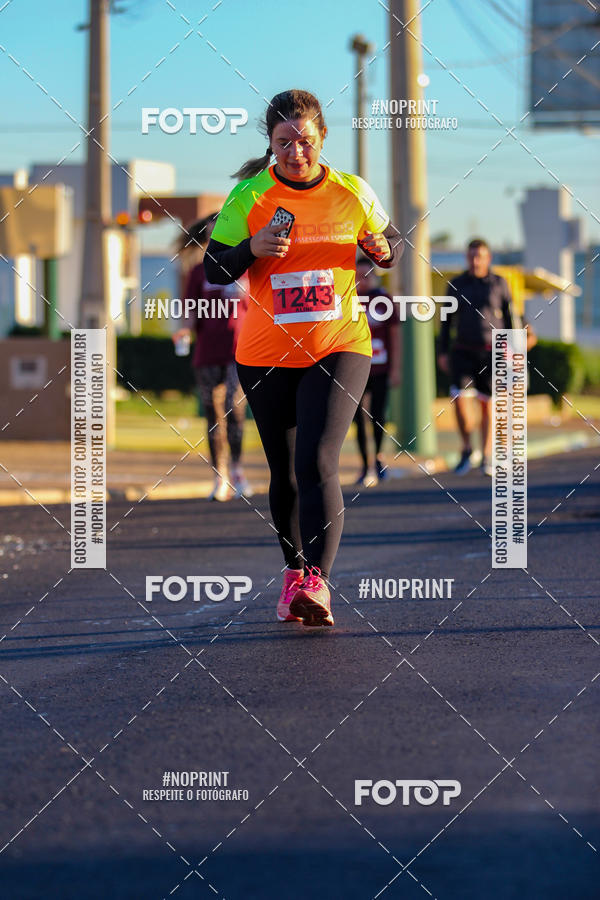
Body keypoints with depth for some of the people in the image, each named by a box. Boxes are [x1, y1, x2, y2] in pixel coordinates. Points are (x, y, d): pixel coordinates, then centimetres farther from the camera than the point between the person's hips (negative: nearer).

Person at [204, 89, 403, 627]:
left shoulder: (352, 193, 0)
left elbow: (390, 245, 14)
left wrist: (383, 249, -11)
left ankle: (317, 583, -25)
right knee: (285, 472, 10)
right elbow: (215, 269, -3)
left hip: (340, 346, -1)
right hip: (266, 355, 1)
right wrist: (253, 248, -23)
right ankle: (295, 572, 30)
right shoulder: (249, 197, -3)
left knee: (317, 463, -18)